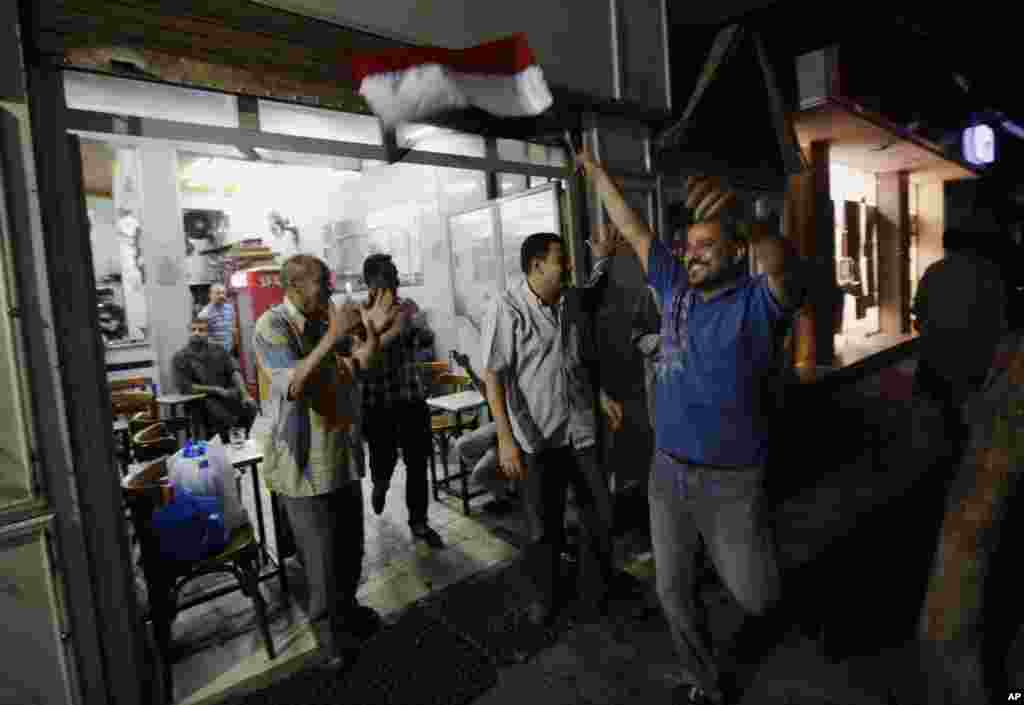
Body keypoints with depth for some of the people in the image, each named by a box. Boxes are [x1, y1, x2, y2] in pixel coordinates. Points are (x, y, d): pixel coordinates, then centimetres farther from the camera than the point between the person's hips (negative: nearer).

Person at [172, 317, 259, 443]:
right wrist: (216, 390, -12)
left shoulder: (218, 350, 13)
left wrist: (245, 394, -12)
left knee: (250, 406, -25)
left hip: (227, 394, 3)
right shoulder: (180, 357, 3)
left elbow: (234, 372, 3)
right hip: (202, 399, -3)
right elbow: (185, 387, -5)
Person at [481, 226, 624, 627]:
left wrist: (603, 395, 10)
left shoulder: (574, 302, 4)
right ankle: (546, 596, 36)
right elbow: (493, 377, -16)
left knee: (601, 515, 13)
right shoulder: (507, 310, -14)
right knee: (543, 525, 12)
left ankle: (596, 590, 37)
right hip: (536, 438, -4)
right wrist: (505, 439, -21)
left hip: (581, 429, 5)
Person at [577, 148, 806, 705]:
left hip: (730, 480, -4)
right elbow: (632, 229, 9)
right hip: (667, 471, 5)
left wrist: (739, 212, -54)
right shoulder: (676, 288, 3)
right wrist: (595, 171, 15)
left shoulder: (758, 302, -12)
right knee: (673, 592, 17)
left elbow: (783, 263, -35)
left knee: (755, 599, 10)